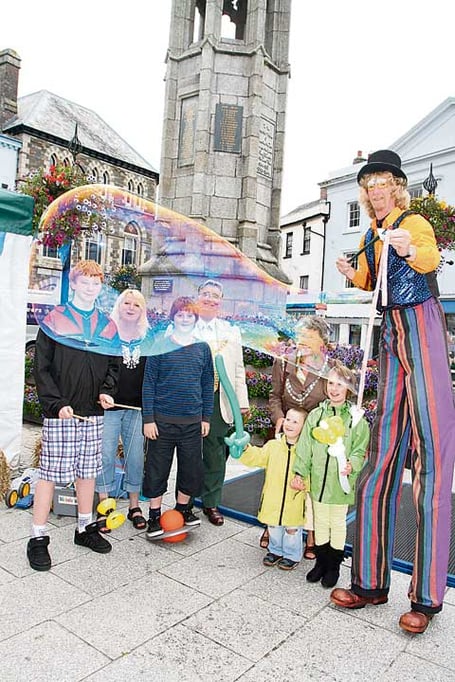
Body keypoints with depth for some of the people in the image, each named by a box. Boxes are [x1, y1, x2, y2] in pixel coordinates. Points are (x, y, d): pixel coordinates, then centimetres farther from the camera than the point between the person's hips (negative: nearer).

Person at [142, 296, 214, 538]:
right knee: (157, 469, 6)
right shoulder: (160, 346, -4)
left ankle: (183, 507, 34)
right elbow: (149, 383, -3)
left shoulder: (202, 348, 5)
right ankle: (154, 515, 23)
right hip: (162, 420, -2)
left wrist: (206, 417, 8)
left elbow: (208, 384, 10)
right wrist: (148, 418, -7)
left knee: (191, 468, 12)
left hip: (193, 421, 3)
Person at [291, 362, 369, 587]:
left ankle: (334, 566, 30)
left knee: (338, 523, 13)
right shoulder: (316, 414, 1)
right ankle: (321, 562, 34)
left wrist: (352, 464, -21)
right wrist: (299, 473, 1)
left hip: (340, 481, -2)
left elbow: (360, 450, -2)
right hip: (318, 479, 2)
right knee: (320, 522, 16)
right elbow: (304, 447, 3)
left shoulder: (356, 418, -6)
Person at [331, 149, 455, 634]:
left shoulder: (415, 223, 1)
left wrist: (411, 251, -42)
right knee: (382, 452, 4)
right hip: (391, 332, 6)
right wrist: (352, 275, 7)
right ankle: (371, 582, 15)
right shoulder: (369, 237, 19)